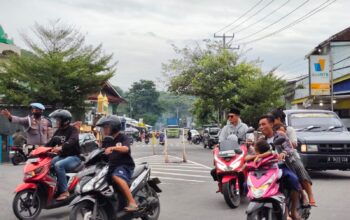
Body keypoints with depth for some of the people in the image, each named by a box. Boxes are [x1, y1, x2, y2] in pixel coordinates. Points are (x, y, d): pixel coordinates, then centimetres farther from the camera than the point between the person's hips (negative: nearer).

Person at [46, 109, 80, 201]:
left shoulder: (73, 129, -11)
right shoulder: (58, 131, 13)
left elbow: (72, 140, -31)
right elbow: (50, 143, 15)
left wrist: (61, 147, -48)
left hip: (73, 157, -8)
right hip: (61, 156, 8)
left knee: (58, 165, -32)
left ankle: (64, 191, -27)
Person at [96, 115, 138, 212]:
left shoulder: (123, 137, -5)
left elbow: (125, 148, -25)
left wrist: (112, 148, -42)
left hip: (125, 166, -8)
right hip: (112, 166, 8)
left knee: (116, 177, -36)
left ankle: (132, 203, -37)